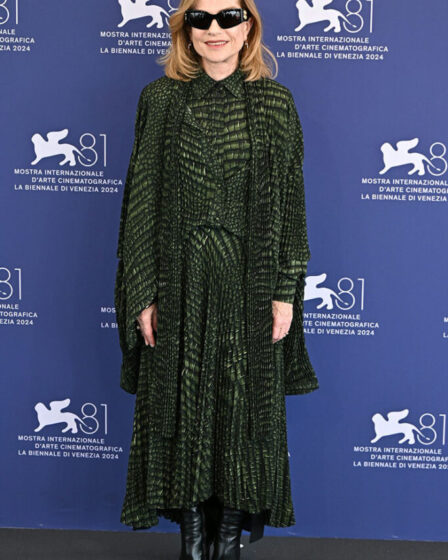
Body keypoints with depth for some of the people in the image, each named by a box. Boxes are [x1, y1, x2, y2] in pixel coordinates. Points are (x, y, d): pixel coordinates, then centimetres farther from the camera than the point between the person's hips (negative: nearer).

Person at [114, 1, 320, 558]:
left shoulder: (275, 104, 2)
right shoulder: (159, 100, 2)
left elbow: (289, 202, 2)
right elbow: (141, 201, 1)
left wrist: (286, 292, -4)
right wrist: (144, 294, -3)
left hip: (249, 284, 0)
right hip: (180, 283, 0)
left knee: (243, 409, 6)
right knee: (181, 409, 6)